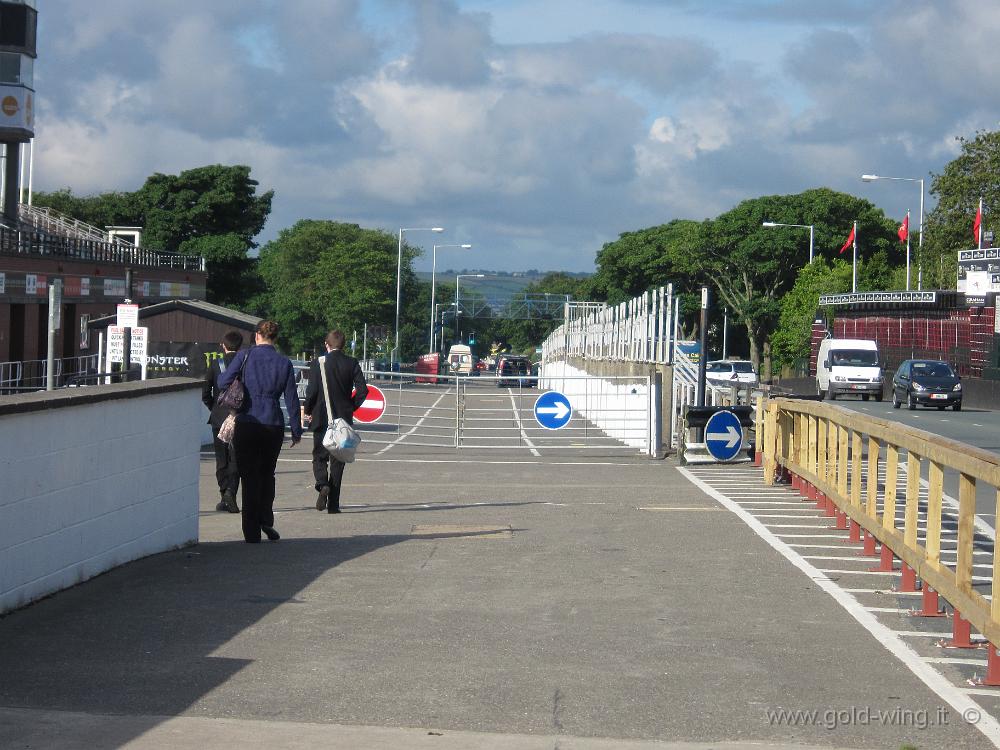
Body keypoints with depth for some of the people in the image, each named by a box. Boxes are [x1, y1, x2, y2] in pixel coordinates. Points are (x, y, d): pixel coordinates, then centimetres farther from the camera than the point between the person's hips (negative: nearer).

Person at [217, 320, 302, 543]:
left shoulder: (244, 356, -4)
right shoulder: (284, 363, 3)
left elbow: (223, 382, -5)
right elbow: (291, 399, 5)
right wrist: (296, 430, 13)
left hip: (247, 423, -2)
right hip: (274, 424, 2)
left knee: (250, 477, 5)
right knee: (267, 474, 20)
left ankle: (252, 533, 3)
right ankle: (266, 521, 6)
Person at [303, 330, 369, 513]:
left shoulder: (318, 362, -7)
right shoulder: (352, 364, -1)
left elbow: (312, 391, -11)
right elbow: (362, 390, -7)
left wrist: (307, 410, 5)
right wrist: (351, 407, 8)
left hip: (321, 418, -2)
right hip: (343, 419, 2)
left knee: (319, 456, 11)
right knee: (338, 460, 8)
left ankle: (322, 484, -18)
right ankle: (333, 504, 6)